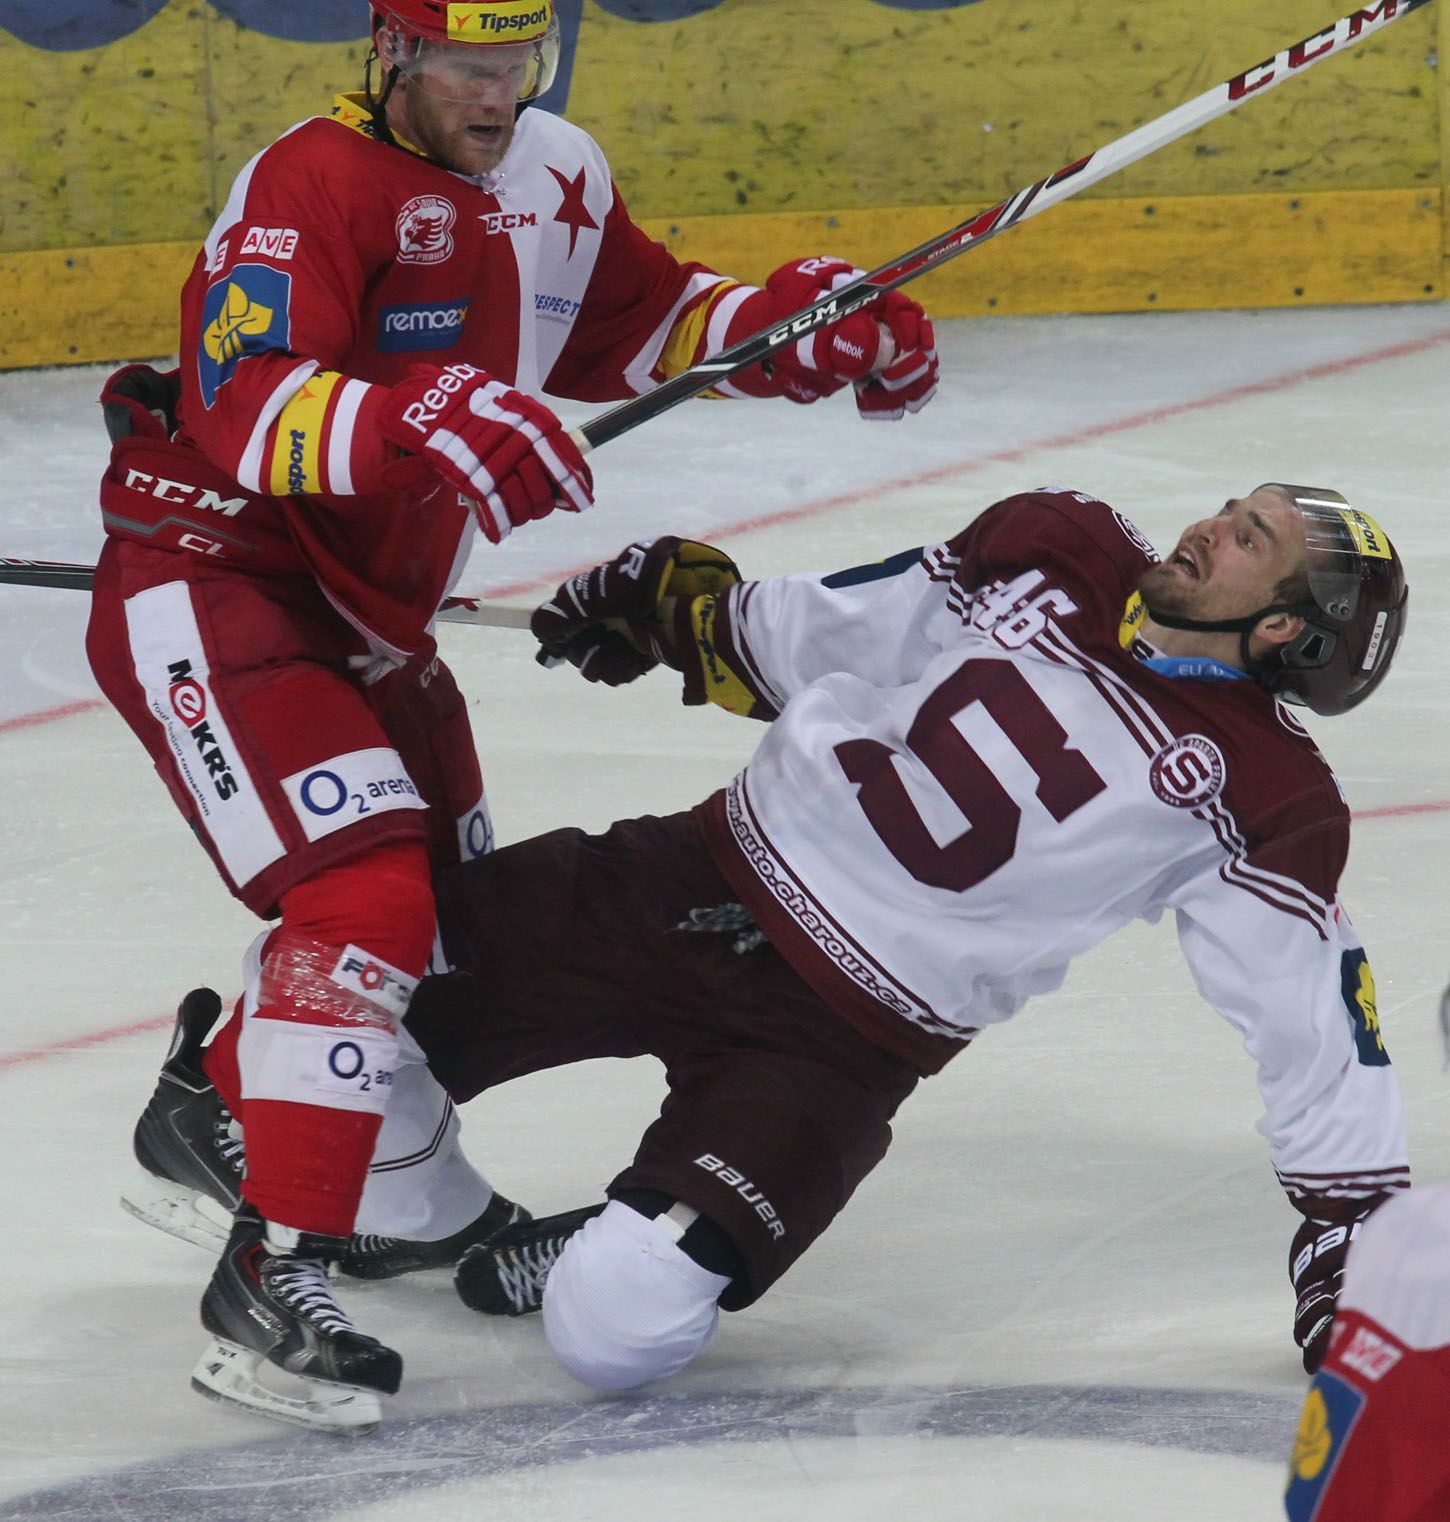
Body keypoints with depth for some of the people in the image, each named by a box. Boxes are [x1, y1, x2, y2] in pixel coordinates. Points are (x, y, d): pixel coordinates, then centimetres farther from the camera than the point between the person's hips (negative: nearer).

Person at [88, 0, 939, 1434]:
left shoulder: (554, 179, 5)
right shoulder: (311, 184, -21)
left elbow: (649, 321, 18)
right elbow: (247, 405, -34)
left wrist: (808, 324, 0)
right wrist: (417, 425, -52)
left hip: (363, 612, 10)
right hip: (209, 580, -10)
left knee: (455, 911, 21)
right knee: (364, 894, -24)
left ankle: (213, 1117, 41)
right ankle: (269, 1285, -24)